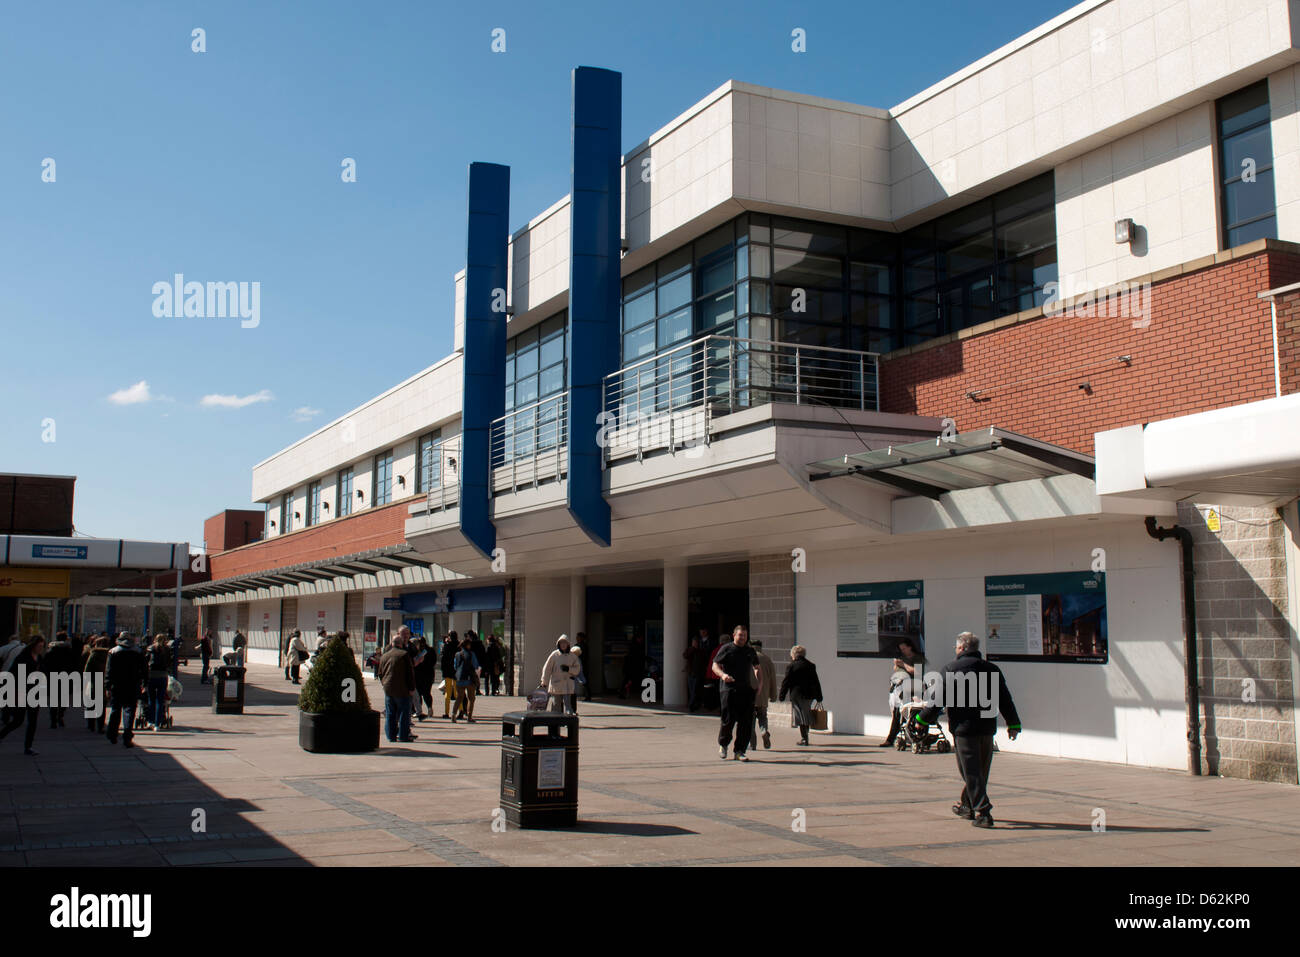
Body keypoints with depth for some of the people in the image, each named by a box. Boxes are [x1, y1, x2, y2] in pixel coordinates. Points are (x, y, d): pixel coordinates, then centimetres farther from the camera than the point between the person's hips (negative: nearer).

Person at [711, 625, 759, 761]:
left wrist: (758, 679, 9)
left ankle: (739, 751, 7)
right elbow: (715, 666, -2)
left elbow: (756, 667, 28)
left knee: (746, 722, -1)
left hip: (746, 690, 5)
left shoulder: (750, 651, 16)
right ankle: (722, 744, 20)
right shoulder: (726, 649, 1)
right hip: (728, 689, -4)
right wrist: (722, 674, -22)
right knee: (729, 719, -7)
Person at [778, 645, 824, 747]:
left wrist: (781, 695, 1)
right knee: (806, 715, 15)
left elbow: (786, 682, -5)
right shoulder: (811, 666, 9)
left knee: (800, 717, -2)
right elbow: (816, 682, 12)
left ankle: (804, 739, -6)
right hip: (809, 695, 5)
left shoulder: (792, 666, -6)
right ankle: (804, 737, 20)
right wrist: (818, 697, 17)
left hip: (797, 695, -5)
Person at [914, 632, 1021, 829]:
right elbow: (1005, 700, 11)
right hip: (987, 727, 5)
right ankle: (967, 805, 31)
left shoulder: (950, 668, -5)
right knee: (981, 770, 17)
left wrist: (923, 720, 4)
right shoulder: (992, 669, 9)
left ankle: (983, 812, -10)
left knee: (971, 772, -3)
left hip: (963, 727, -5)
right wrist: (1013, 724, 19)